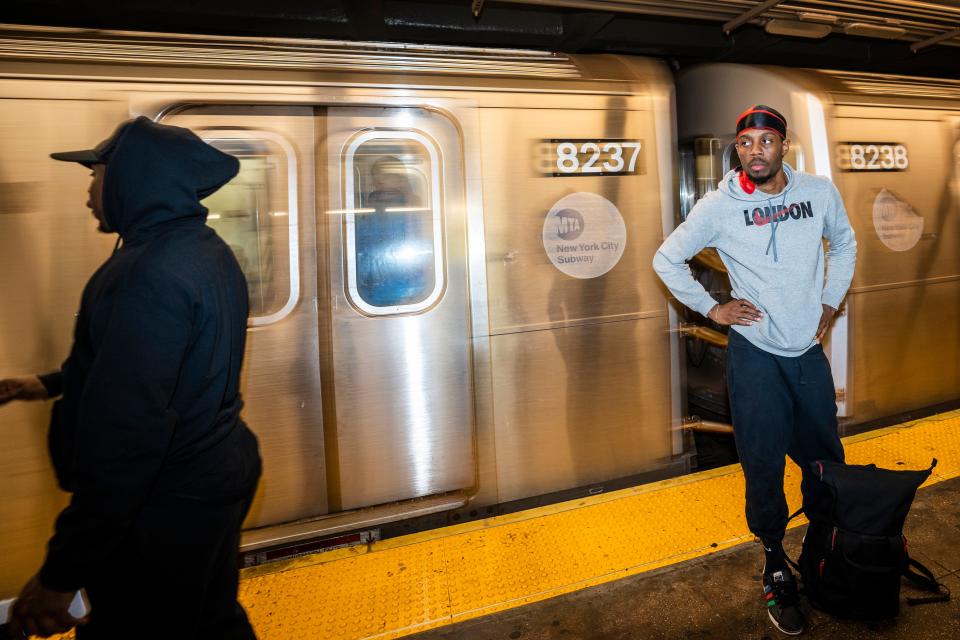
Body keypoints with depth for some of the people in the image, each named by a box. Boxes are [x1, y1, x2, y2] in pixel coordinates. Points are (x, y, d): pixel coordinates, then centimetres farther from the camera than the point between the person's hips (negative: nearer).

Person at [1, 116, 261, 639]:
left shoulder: (150, 273, -25)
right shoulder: (206, 251, 6)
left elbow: (126, 431, -29)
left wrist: (62, 572, -22)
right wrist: (52, 383, 24)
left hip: (166, 513, -9)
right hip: (217, 477, 9)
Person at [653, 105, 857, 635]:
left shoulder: (821, 192, -1)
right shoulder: (719, 206, -10)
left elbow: (844, 243, 18)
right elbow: (666, 259, -1)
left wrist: (830, 303, 9)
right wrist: (711, 308, -6)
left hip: (809, 349, 4)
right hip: (755, 353, -3)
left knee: (825, 457, 15)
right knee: (763, 464, 4)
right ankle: (774, 563, 25)